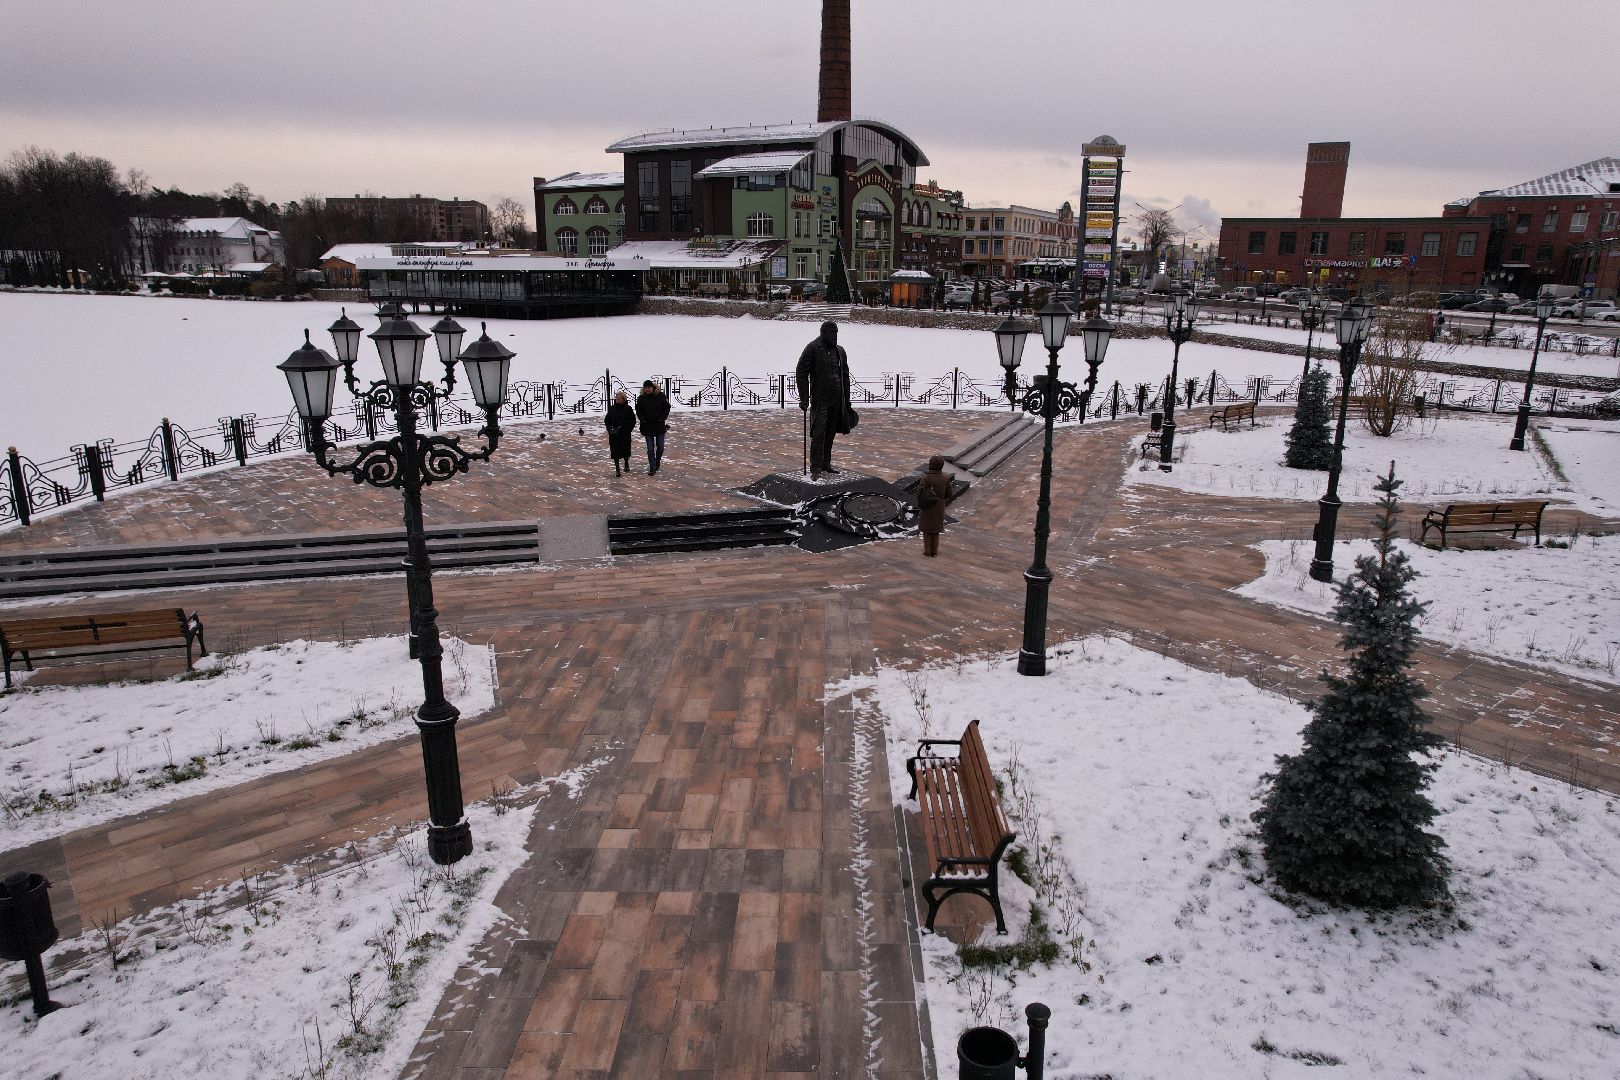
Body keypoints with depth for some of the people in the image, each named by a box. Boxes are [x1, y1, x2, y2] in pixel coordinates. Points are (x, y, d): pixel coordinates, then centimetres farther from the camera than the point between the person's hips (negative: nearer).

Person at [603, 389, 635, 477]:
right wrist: (609, 429, -4)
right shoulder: (612, 408, 3)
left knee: (625, 450, 10)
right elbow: (606, 420, 10)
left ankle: (626, 464, 36)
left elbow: (633, 421, 2)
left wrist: (629, 430, -10)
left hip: (625, 434, -1)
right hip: (614, 434, 1)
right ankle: (617, 469, 3)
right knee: (615, 451, -2)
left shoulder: (628, 409, -3)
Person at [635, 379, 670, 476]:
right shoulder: (641, 398, -2)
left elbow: (667, 408, 2)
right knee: (650, 449, -1)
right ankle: (652, 468, 2)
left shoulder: (660, 396, -4)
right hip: (647, 427, 0)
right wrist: (643, 420, -7)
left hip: (659, 426, 0)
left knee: (660, 447, 9)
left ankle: (657, 462, 33)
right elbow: (638, 411, 6)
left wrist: (662, 419, -7)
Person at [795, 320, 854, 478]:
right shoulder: (813, 348, -5)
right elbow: (801, 374, -7)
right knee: (819, 434, -9)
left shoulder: (840, 351, 14)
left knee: (831, 433, 9)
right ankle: (816, 467, -5)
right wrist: (804, 398, -12)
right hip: (820, 400, -6)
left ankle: (826, 463, 18)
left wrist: (847, 402, 17)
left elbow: (845, 376, 20)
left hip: (837, 400, 6)